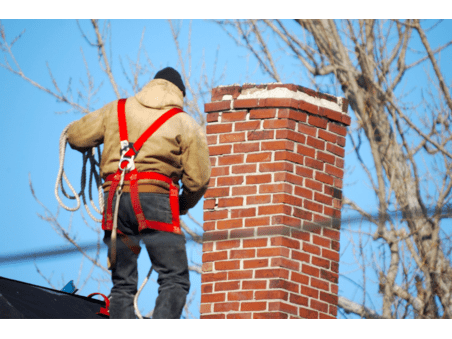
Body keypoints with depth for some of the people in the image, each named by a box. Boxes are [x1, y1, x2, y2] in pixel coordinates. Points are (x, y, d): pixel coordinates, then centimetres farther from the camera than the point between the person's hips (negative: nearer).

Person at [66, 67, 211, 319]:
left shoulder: (116, 110, 16)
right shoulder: (187, 125, 8)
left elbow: (76, 137, 16)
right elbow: (198, 180, 3)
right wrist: (183, 205, 23)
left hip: (116, 199, 4)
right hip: (156, 198, -4)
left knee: (123, 284, 10)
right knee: (175, 280, -5)